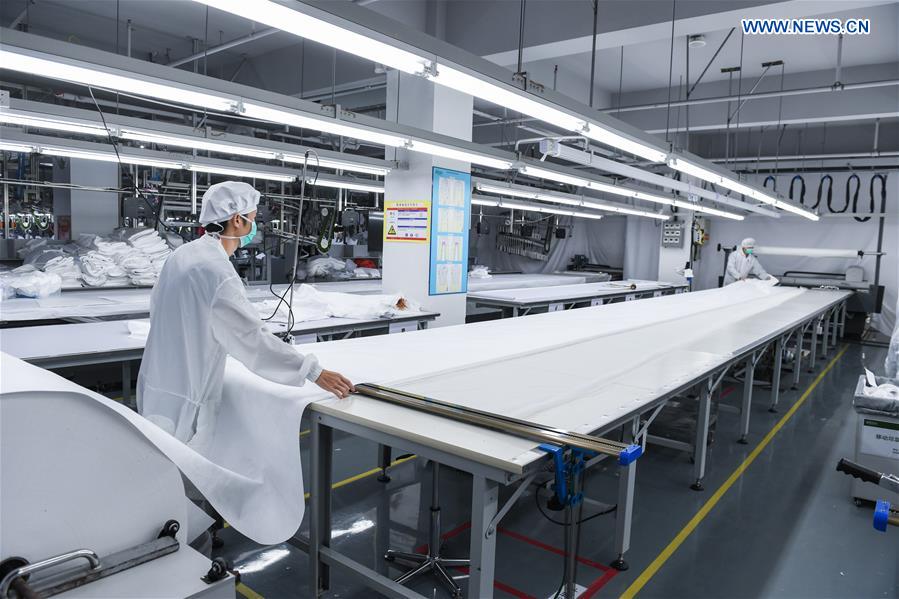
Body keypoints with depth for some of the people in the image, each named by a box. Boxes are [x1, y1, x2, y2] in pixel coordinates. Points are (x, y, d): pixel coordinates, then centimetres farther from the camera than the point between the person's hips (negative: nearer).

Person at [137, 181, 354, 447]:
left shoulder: (183, 253, 4)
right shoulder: (217, 271, -24)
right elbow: (253, 337, -26)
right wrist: (315, 373, -24)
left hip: (157, 383, 9)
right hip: (182, 398, -9)